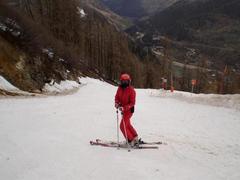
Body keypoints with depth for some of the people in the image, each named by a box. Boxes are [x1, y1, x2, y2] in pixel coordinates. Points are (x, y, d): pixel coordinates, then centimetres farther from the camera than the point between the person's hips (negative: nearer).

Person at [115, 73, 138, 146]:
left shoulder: (131, 90, -18)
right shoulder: (120, 88, 1)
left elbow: (132, 103, -20)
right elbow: (117, 97, 9)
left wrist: (124, 108, -32)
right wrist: (116, 103, -13)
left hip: (129, 110, -8)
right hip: (123, 109, 8)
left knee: (122, 126, -10)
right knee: (128, 125, 21)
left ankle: (130, 140, 3)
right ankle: (135, 138, 38)